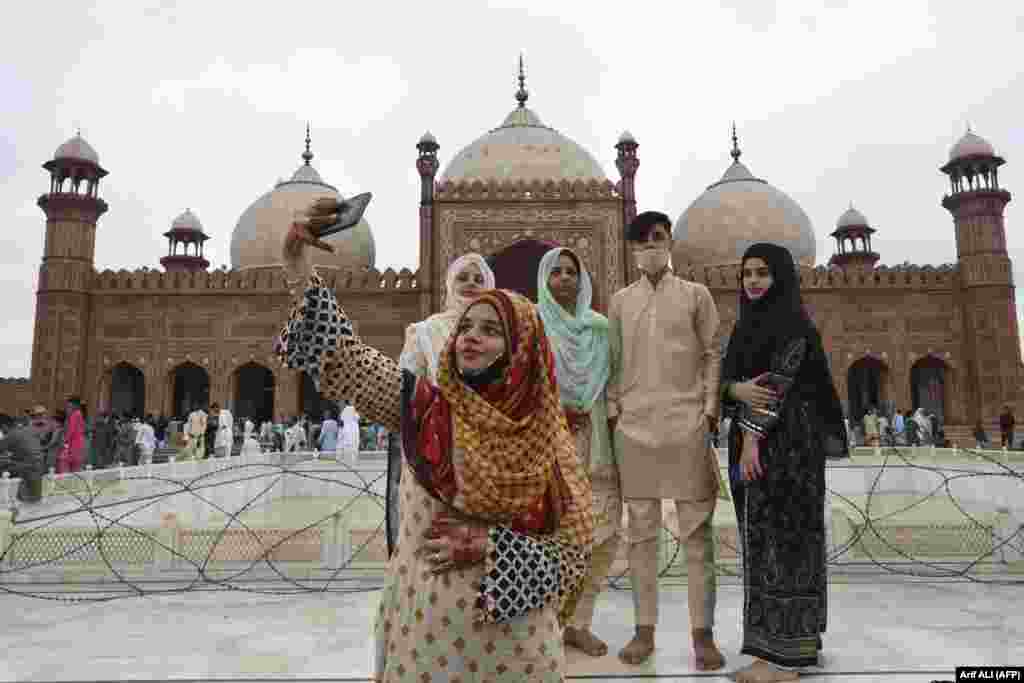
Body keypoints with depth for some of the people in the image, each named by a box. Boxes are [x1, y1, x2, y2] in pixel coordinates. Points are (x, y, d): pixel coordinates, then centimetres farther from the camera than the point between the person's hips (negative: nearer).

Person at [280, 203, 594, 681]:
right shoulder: (422, 404, -4)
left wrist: (487, 544, -16)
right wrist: (298, 266, -19)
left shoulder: (545, 441, -5)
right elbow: (342, 359, -12)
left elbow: (571, 550, -5)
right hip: (423, 625, 1)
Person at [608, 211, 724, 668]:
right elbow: (614, 361, 11)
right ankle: (644, 629, 17)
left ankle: (703, 633, 13)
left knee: (697, 531, 2)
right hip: (635, 426, 2)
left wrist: (710, 409, -2)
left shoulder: (695, 295, 7)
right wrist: (612, 410, 4)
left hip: (688, 425, -1)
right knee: (641, 530, 6)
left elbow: (712, 355, 6)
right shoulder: (621, 301, 11)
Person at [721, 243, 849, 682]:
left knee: (781, 534, -7)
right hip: (753, 437, 8)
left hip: (784, 441, -8)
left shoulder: (793, 321, -7)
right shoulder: (747, 326, 17)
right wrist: (737, 389, -14)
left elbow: (778, 382, -16)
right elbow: (725, 380, 10)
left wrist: (752, 438, -21)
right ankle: (795, 642, 21)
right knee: (764, 536, 10)